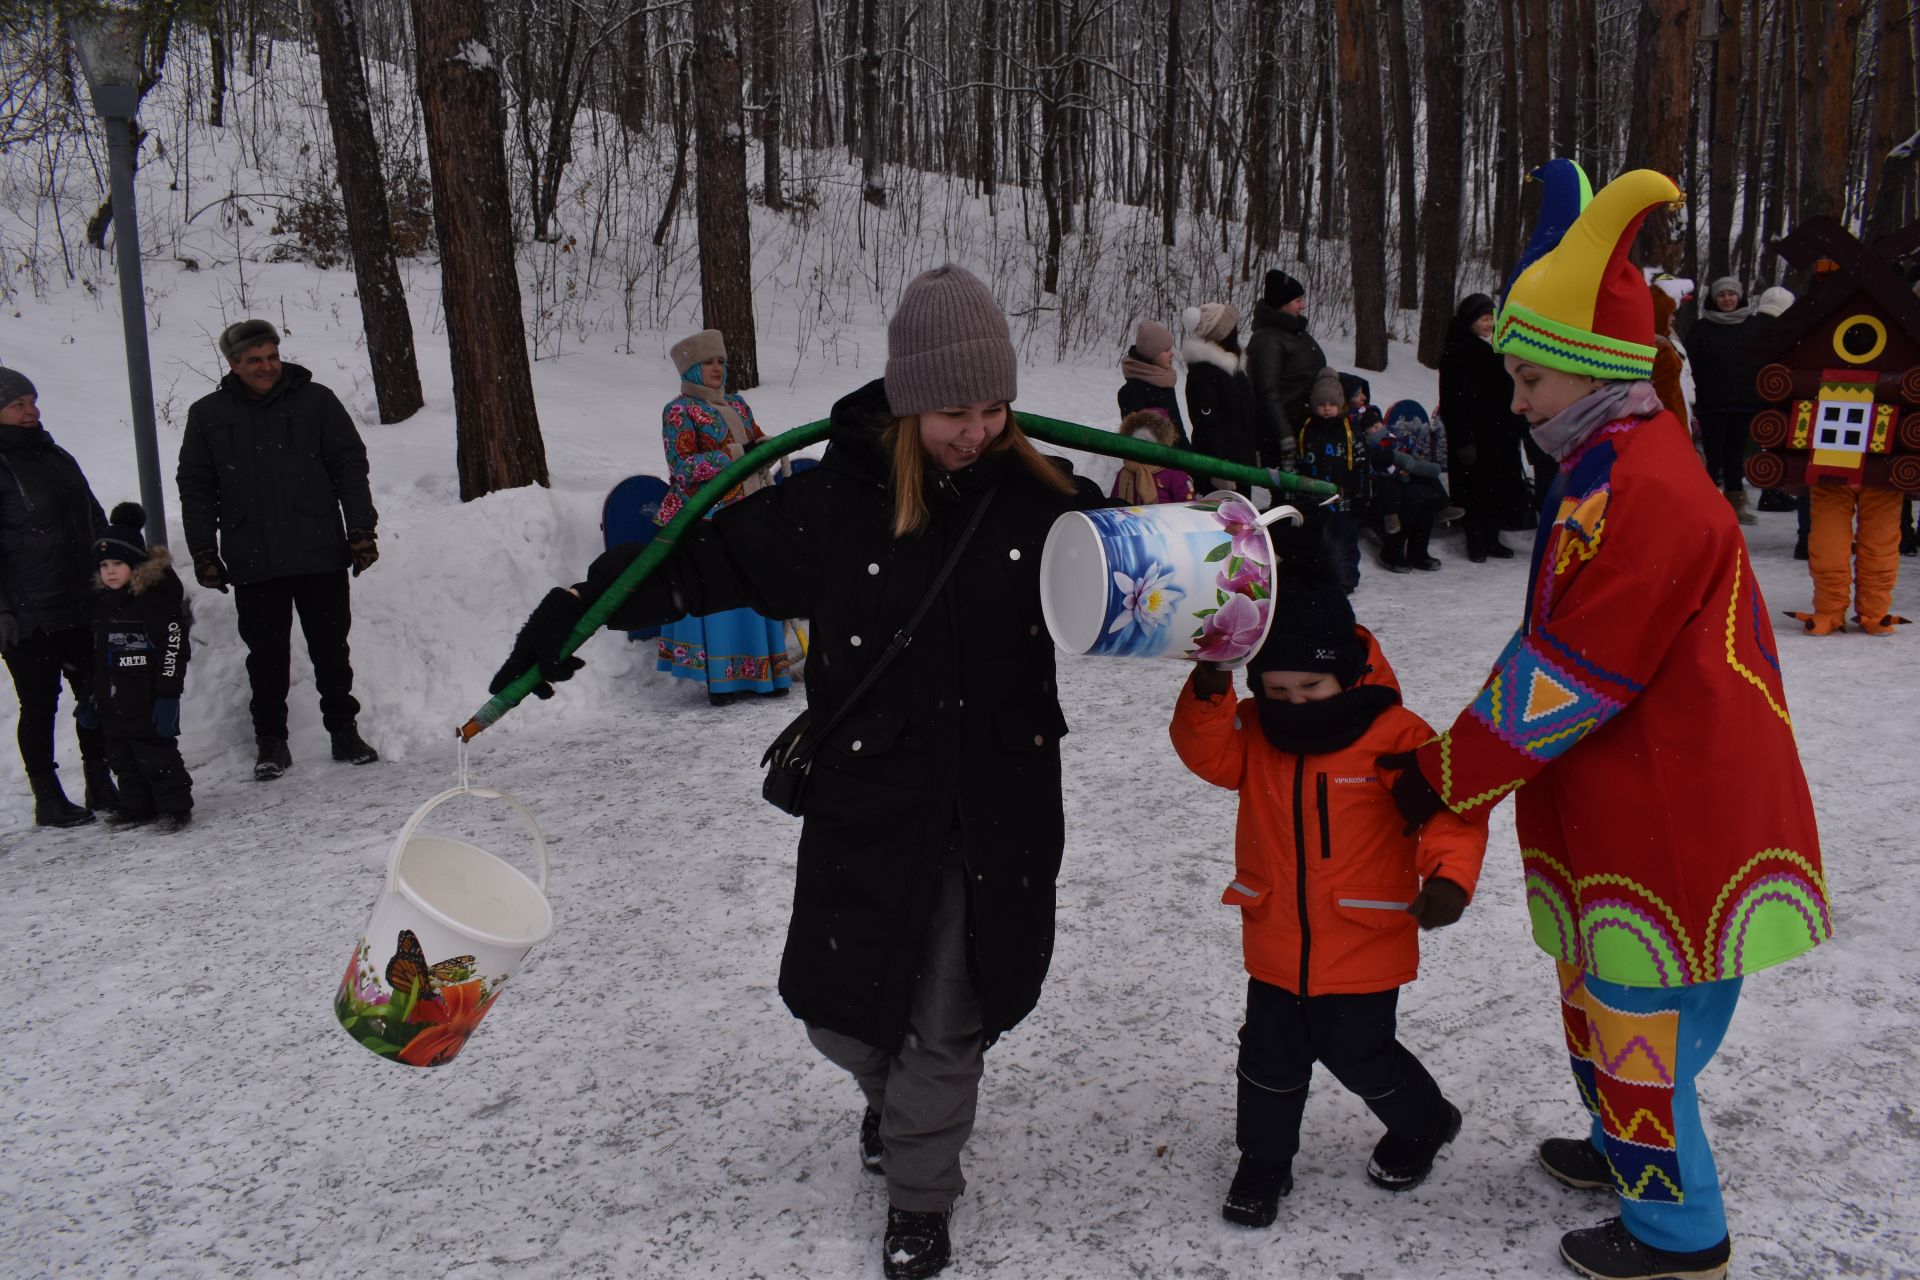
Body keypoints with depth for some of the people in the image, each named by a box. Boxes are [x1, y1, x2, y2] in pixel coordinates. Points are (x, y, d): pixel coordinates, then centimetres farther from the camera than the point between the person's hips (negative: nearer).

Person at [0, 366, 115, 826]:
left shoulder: (57, 459, 14)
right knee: (39, 707, 2)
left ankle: (101, 786, 22)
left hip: (80, 609, 7)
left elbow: (95, 523, 21)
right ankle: (48, 799, 12)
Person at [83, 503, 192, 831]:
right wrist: (91, 697, 22)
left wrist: (168, 696, -20)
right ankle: (137, 807, 24)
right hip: (113, 701, 8)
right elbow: (97, 655, 22)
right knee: (123, 757, 13)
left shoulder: (157, 598, -13)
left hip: (148, 700, -8)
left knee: (156, 753, -5)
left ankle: (175, 806, 3)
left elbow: (174, 649, -16)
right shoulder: (102, 603, 12)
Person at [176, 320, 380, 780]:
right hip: (252, 564, 1)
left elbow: (350, 467, 5)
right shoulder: (207, 415, 8)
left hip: (321, 553, -1)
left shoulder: (315, 401, 4)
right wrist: (204, 552, 5)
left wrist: (360, 530, -2)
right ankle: (271, 742, 16)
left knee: (331, 649, 7)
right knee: (267, 656, 5)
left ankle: (344, 731, 20)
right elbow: (195, 488, 11)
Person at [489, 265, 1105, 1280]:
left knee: (946, 1021, 11)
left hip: (1000, 808, 0)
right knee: (843, 1007, 14)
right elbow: (702, 559, -5)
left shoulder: (1044, 498, -4)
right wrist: (570, 613, -10)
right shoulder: (834, 501, -10)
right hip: (869, 803, 0)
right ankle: (898, 1094, 51)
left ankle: (918, 1191, 36)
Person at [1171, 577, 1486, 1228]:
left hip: (1364, 945, -4)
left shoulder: (1395, 735, -15)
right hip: (1275, 943, 4)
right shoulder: (1253, 732, -2)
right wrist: (1208, 692, -32)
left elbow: (1449, 806, -17)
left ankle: (1423, 1122, 42)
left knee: (1358, 1054, 11)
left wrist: (1449, 877, -32)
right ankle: (1264, 1160, 33)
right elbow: (1209, 753, -16)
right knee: (1270, 1057, 12)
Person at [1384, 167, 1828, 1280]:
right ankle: (1623, 1148, 46)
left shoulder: (1645, 491, -24)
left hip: (1673, 826, -10)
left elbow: (1569, 677, -23)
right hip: (1625, 810, 10)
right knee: (1601, 996, 25)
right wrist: (1457, 760, 12)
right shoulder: (1617, 465, 10)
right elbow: (1562, 648, 15)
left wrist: (1444, 777, -15)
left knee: (1638, 1025, 5)